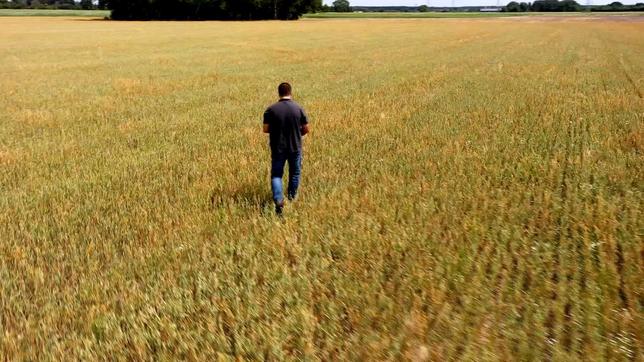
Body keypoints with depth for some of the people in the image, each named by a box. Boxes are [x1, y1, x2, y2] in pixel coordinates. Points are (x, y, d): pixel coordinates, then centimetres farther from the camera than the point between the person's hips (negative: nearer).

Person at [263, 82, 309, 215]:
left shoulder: (271, 110, -10)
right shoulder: (298, 108, -9)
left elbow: (265, 129, -8)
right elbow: (306, 129, -4)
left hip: (278, 148, -1)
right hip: (295, 147, 1)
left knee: (276, 174, 8)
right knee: (295, 172, 21)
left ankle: (278, 200, -12)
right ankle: (292, 196, 38)